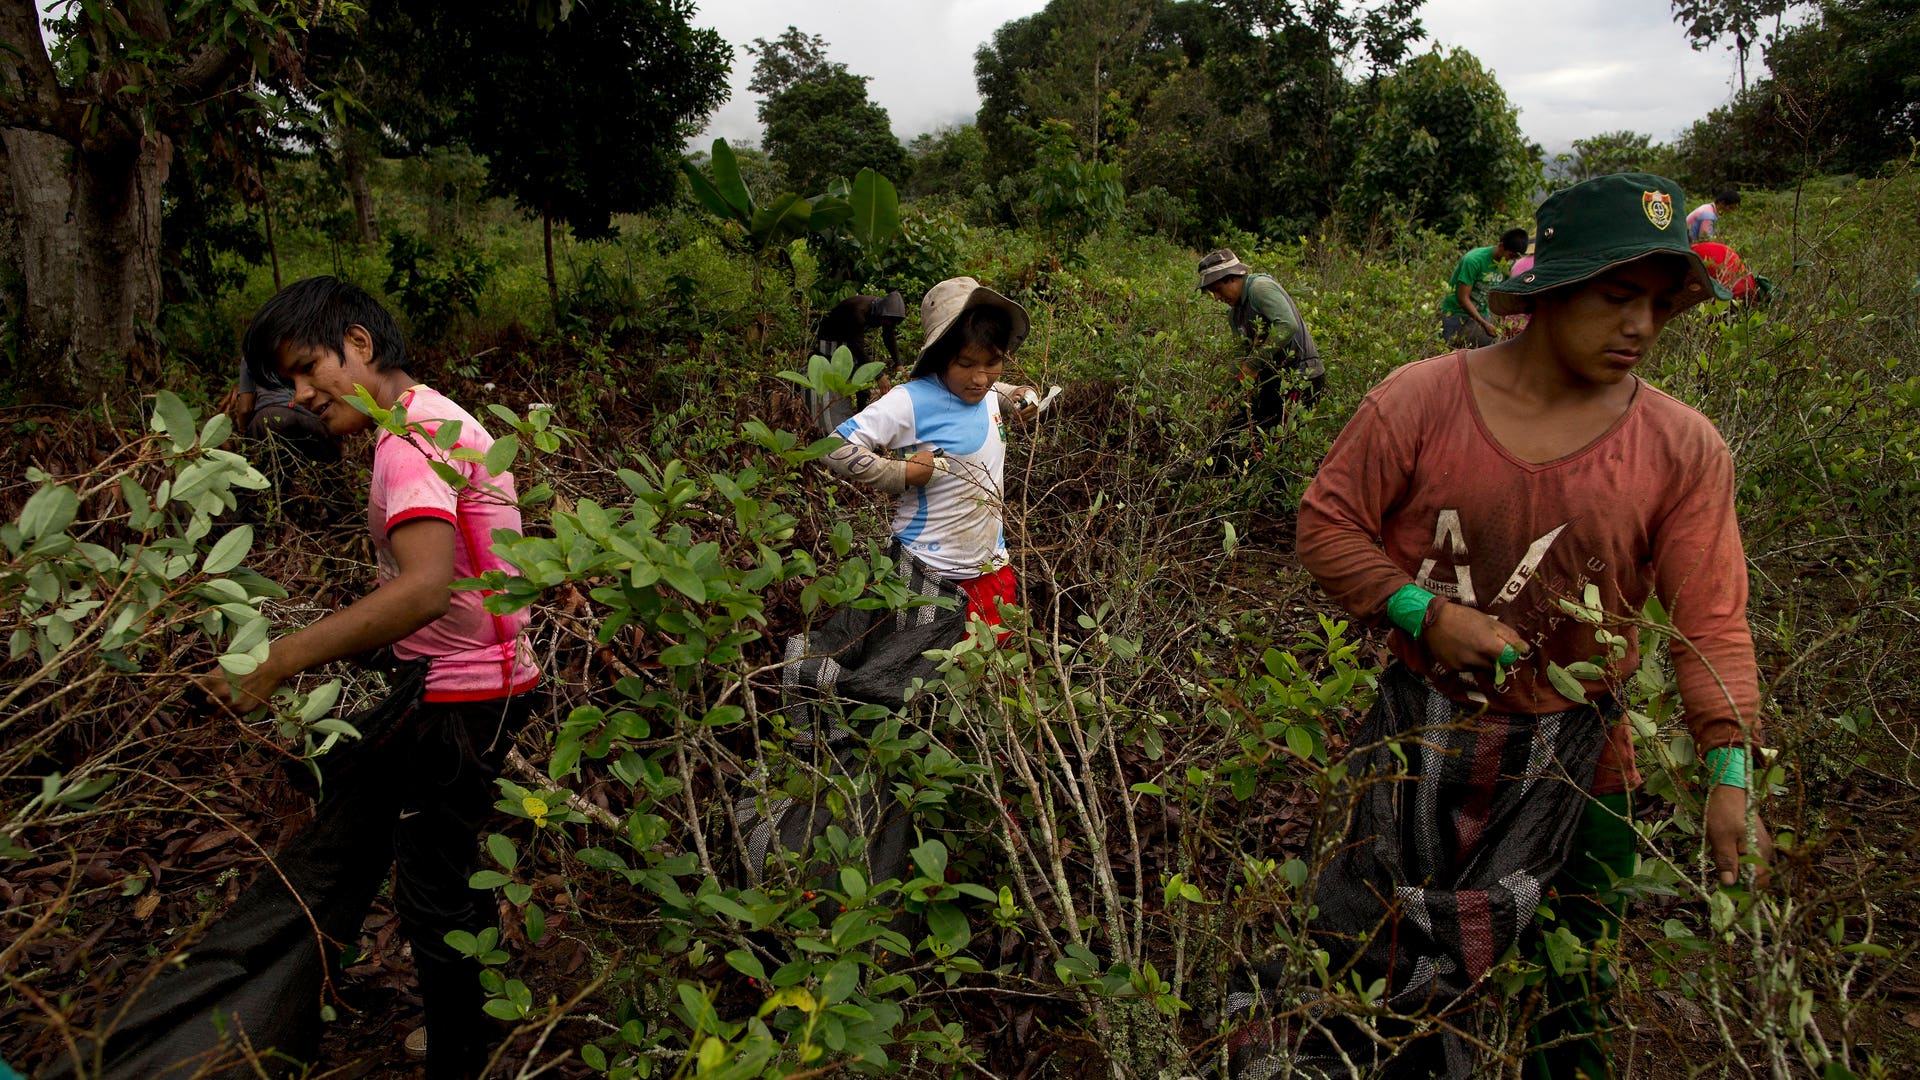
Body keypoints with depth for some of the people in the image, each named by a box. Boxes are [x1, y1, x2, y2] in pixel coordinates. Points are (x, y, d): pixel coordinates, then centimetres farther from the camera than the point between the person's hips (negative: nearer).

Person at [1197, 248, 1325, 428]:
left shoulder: (1261, 287, -12)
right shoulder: (1234, 313, 16)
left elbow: (1288, 325, -27)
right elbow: (1244, 352, 20)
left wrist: (1253, 364, -24)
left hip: (1300, 378, -9)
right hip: (1274, 379, 9)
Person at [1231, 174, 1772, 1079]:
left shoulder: (1684, 450, -8)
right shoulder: (1419, 401, -13)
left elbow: (1712, 624, -7)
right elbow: (1327, 525, -6)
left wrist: (1730, 775, -16)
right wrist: (1423, 612, -20)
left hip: (1575, 775, 1)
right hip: (1421, 744, -1)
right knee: (1369, 971, 19)